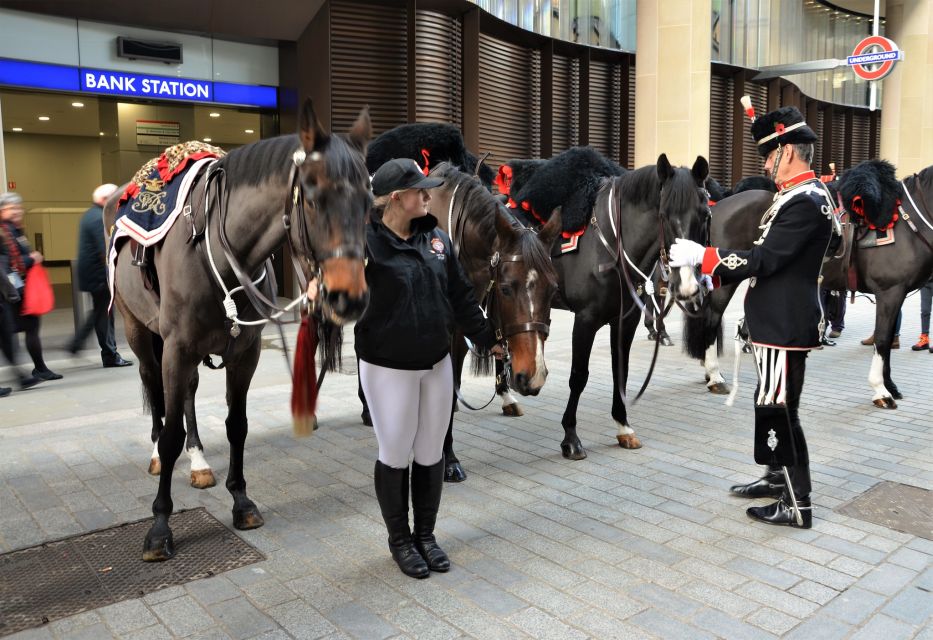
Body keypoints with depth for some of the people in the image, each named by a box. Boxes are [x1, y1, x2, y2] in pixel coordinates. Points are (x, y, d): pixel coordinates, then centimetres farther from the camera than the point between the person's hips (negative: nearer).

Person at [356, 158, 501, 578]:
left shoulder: (436, 238, 3)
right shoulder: (367, 241, -14)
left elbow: (461, 296, 11)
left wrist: (487, 338, 14)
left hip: (437, 363, 6)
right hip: (388, 369, -5)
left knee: (431, 454, 14)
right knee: (395, 455, 9)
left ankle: (425, 535, 34)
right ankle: (400, 540, 30)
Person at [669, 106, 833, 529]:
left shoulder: (806, 202, -19)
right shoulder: (797, 196, 13)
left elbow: (765, 260, -24)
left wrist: (704, 256, -19)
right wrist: (714, 271, 9)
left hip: (785, 328, -10)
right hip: (777, 323, 10)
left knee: (778, 412, -1)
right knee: (769, 407, 20)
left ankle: (798, 505, 12)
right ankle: (778, 478, 36)